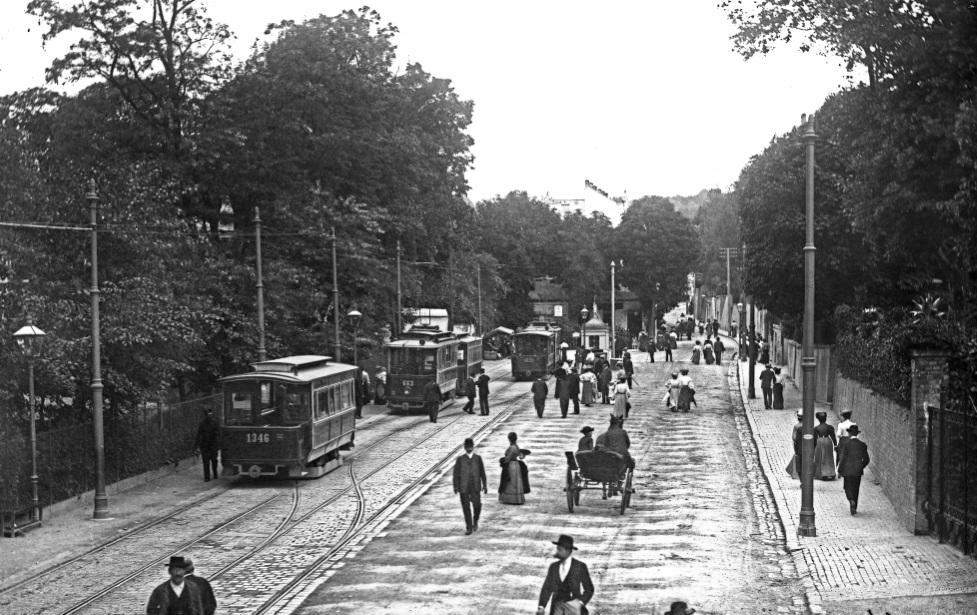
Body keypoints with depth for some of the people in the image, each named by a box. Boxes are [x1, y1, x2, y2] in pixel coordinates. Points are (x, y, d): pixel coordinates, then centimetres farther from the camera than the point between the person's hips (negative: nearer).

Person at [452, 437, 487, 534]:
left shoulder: (478, 458, 7)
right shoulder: (460, 460, 2)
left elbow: (482, 473, 10)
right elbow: (456, 474, 2)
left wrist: (484, 485, 9)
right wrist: (455, 486, -5)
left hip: (475, 487, 1)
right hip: (464, 488, 0)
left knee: (477, 505, -8)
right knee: (466, 508, 0)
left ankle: (475, 522, 21)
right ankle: (469, 527, 10)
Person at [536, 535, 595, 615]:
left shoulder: (580, 566, -2)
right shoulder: (553, 566, 9)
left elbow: (589, 589, 2)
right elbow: (547, 588, 6)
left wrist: (581, 603, -13)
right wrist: (541, 607, -7)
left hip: (573, 605, -4)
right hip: (557, 605, 4)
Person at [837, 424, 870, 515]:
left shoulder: (846, 444, -11)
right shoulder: (862, 445, 0)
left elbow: (842, 458, -9)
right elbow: (866, 459, 5)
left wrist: (839, 470, -1)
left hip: (848, 470, -3)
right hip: (858, 471, 3)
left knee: (848, 488, 6)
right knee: (855, 489, 14)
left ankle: (852, 501, -21)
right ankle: (854, 507, 17)